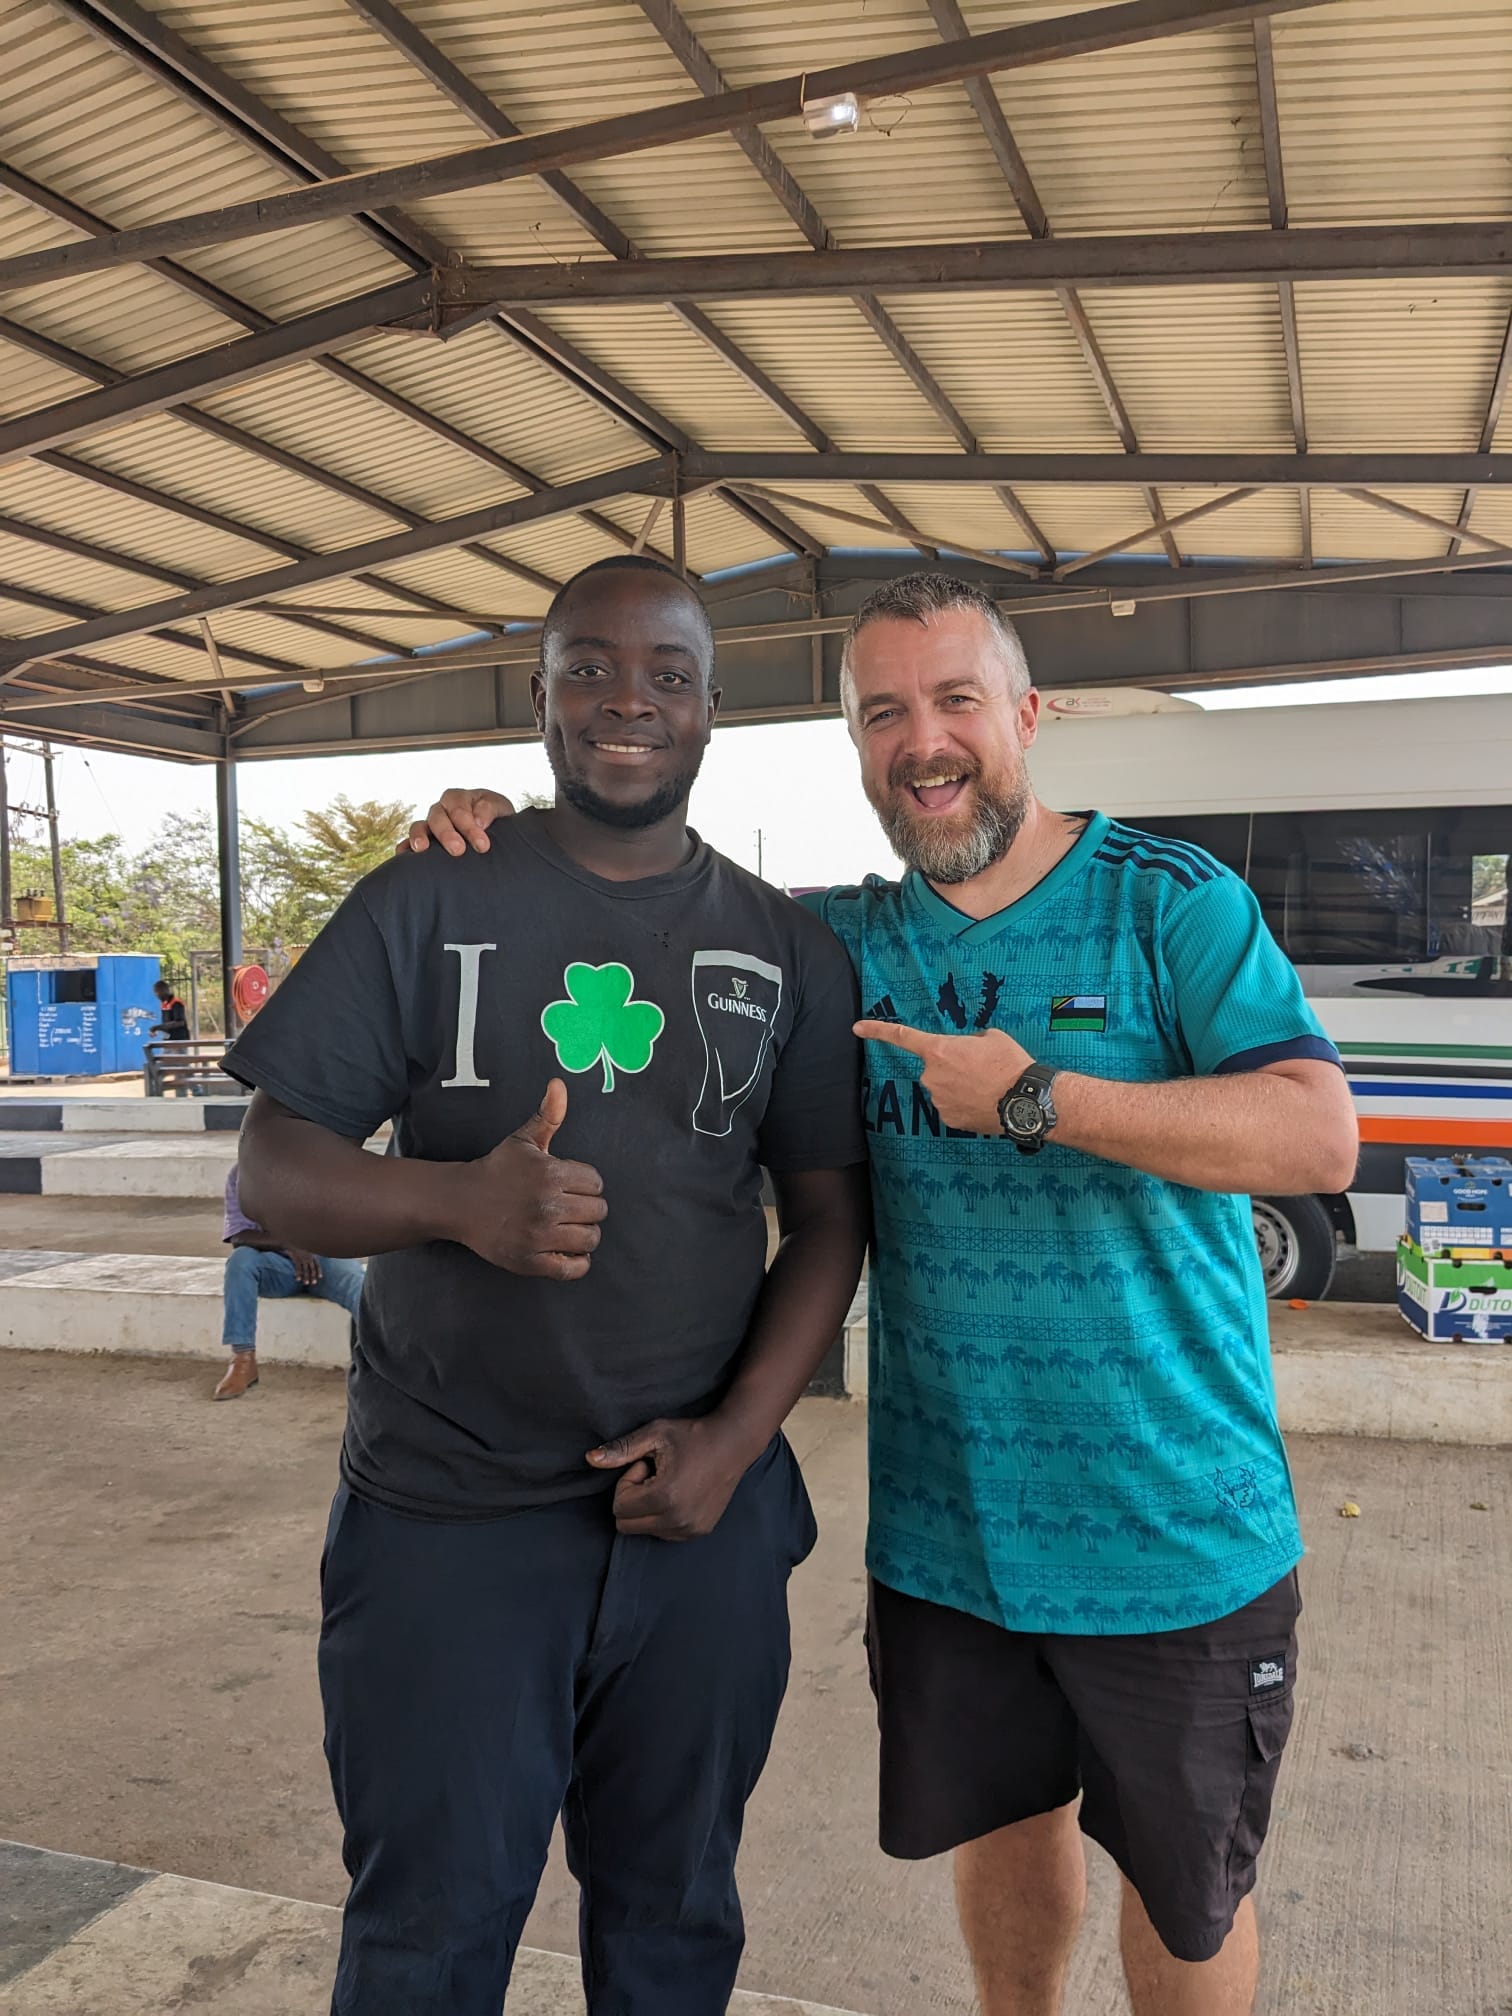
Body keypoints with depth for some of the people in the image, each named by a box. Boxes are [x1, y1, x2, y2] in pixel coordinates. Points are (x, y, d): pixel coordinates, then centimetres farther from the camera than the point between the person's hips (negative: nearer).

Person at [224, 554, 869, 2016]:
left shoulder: (787, 949, 5)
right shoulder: (425, 908, -1)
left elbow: (828, 1220, 5)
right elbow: (272, 1172, -5)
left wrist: (736, 1436, -8)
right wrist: (460, 1196, -25)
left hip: (704, 1509, 2)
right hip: (446, 1521, -2)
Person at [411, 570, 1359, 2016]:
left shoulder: (1171, 904, -11)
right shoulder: (846, 944, 0)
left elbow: (1319, 1138, -20)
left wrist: (1037, 1096, -26)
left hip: (1174, 1533, -3)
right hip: (945, 1529, 4)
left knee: (1187, 1886, 16)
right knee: (1003, 1821, 25)